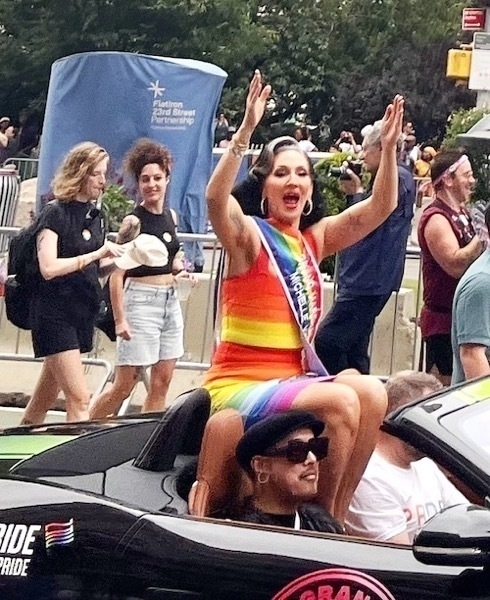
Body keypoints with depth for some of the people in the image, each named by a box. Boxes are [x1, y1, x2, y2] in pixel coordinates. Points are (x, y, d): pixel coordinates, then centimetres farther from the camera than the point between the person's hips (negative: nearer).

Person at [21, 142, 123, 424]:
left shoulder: (95, 215, 10)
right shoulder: (55, 213, -10)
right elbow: (49, 268, -20)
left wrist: (118, 258, 3)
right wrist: (96, 254, -20)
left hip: (83, 313, 7)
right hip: (55, 313, -7)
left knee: (46, 397, 13)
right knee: (79, 398, -13)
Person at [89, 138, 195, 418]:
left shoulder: (171, 216, 8)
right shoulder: (133, 221, -11)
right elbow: (118, 273, -13)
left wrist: (180, 269, 4)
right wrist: (120, 319, -18)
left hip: (171, 301, 7)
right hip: (141, 301, -7)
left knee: (162, 382, 8)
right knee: (125, 385, -4)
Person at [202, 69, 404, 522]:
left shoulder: (314, 239, 12)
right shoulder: (249, 235, -6)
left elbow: (380, 208, 10)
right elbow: (215, 197, -27)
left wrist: (389, 148, -4)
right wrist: (246, 132, -35)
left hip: (293, 380, 7)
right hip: (239, 385, -7)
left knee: (372, 393, -20)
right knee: (340, 401, -28)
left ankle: (336, 513, -13)